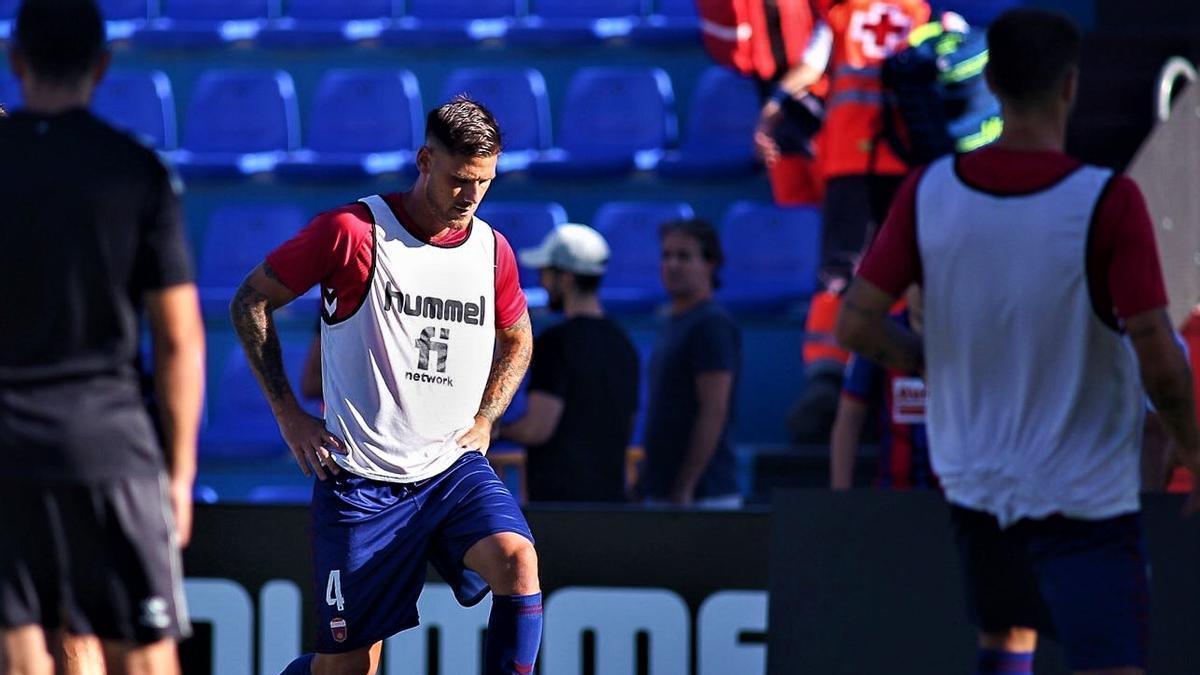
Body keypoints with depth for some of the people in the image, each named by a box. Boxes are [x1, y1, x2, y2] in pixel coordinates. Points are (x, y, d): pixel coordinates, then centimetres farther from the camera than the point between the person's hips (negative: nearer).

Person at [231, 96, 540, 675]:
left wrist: (484, 419, 11)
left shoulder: (492, 251, 5)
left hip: (454, 469, 3)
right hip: (362, 480, -3)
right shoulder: (352, 231, -9)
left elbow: (516, 339, 26)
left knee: (517, 561, -26)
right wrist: (288, 413, -4)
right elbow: (251, 301, 0)